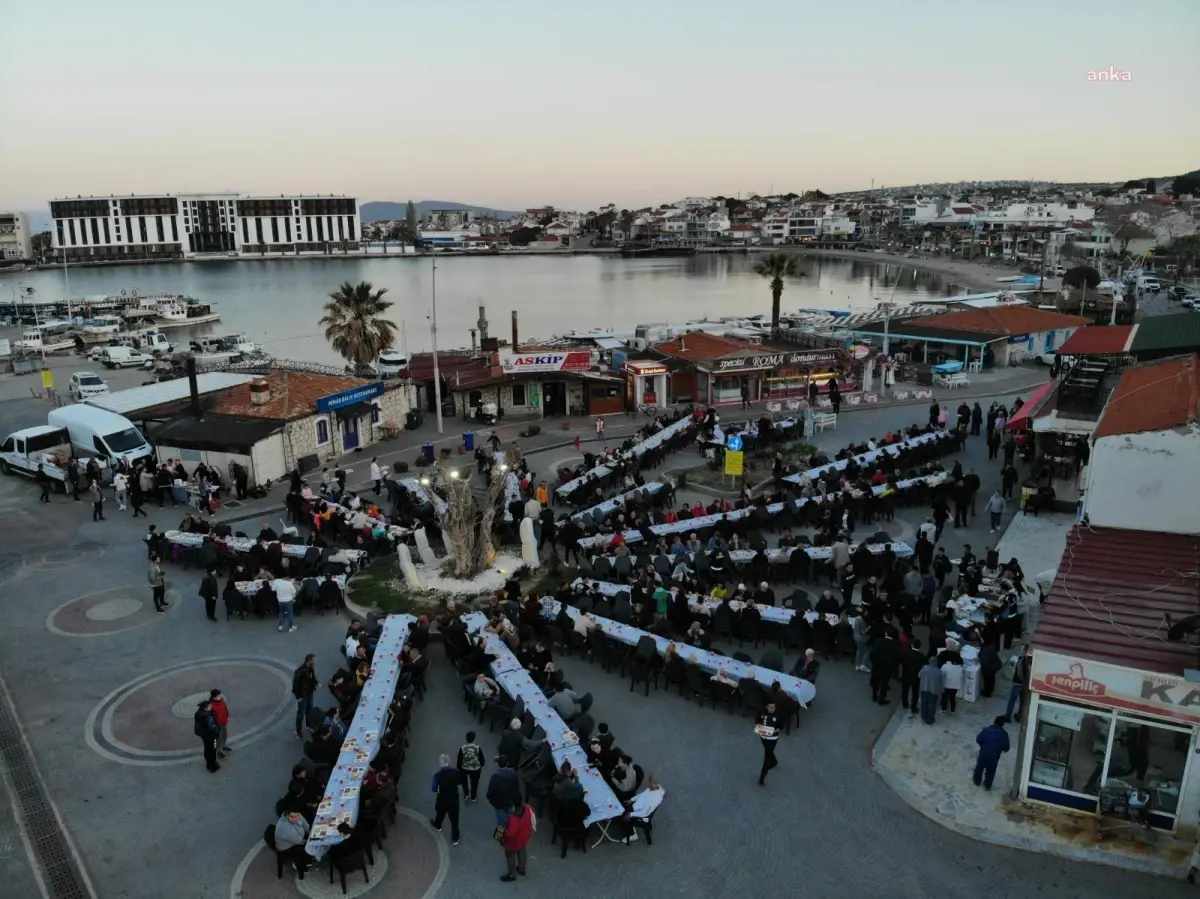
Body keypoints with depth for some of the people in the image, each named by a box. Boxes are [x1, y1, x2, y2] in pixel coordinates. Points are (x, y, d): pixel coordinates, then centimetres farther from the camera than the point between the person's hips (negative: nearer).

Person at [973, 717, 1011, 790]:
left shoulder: (986, 730, -9)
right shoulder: (1004, 734, -12)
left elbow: (978, 740, -2)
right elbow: (1006, 748, -8)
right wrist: (1000, 748, 13)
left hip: (983, 754, 1)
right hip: (994, 757, -1)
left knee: (979, 768, 25)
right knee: (990, 771, 22)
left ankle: (977, 781, 44)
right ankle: (987, 786, 37)